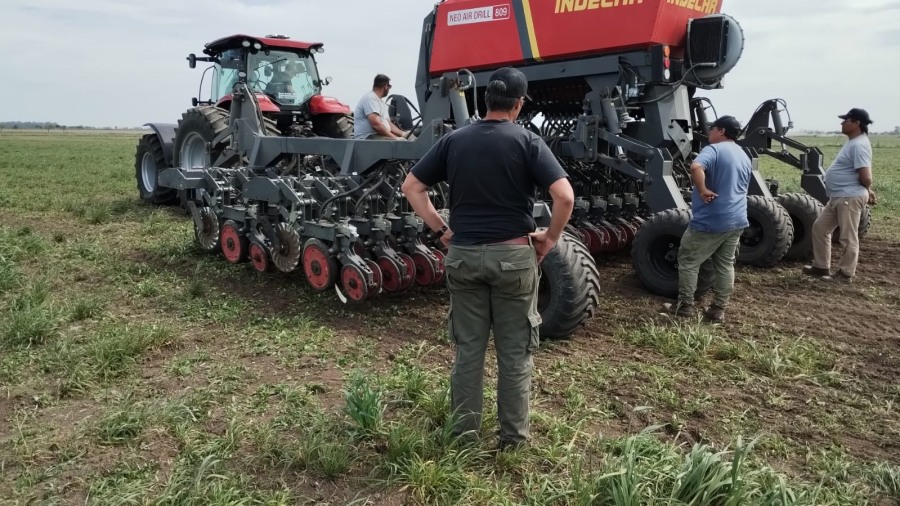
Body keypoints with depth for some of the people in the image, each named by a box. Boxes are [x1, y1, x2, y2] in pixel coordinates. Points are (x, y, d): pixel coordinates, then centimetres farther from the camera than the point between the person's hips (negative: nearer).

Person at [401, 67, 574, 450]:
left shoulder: (454, 140, 4)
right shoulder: (527, 142, -7)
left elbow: (411, 187, 6)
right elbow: (565, 197, -17)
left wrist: (441, 229, 7)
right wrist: (550, 238, -3)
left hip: (463, 254, 3)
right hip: (513, 255, -3)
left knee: (468, 348, 14)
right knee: (515, 351, 10)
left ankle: (464, 430, 25)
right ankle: (513, 435, 22)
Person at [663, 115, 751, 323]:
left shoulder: (714, 149, -12)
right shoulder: (745, 157, 17)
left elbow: (696, 167, -33)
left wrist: (703, 191, -23)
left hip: (710, 221, -8)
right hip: (737, 221, 8)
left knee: (688, 261, 6)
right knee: (725, 265, 13)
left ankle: (685, 306, 10)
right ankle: (718, 310, 16)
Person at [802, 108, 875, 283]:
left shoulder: (859, 145, -18)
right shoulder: (853, 143, 15)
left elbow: (866, 178, -23)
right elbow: (865, 177, 26)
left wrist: (866, 192, -4)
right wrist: (868, 191, 19)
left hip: (850, 198, -11)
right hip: (838, 197, 11)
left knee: (848, 237, 0)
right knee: (819, 227, 15)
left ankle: (845, 274, 12)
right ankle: (821, 267, 23)